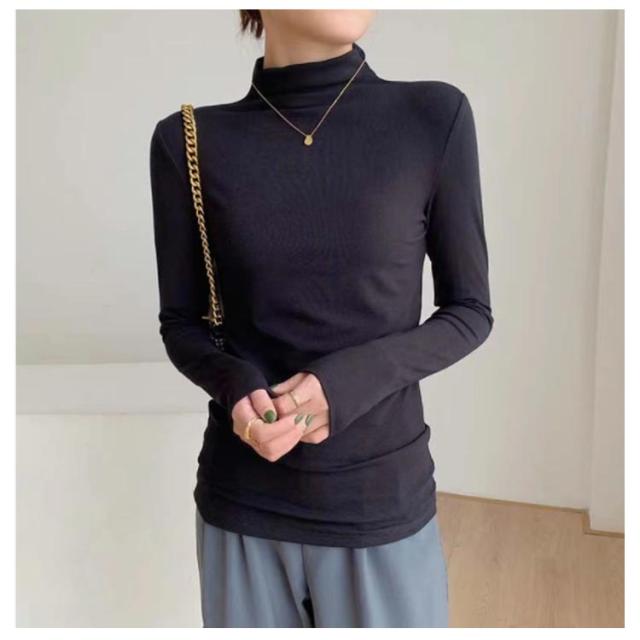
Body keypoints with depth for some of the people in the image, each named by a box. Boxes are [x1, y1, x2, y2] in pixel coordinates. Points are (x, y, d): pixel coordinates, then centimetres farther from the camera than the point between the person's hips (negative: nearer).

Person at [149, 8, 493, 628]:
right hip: (242, 501, 1)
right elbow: (180, 323, 3)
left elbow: (469, 312, -1)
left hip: (383, 500, 0)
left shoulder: (434, 116, -8)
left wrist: (353, 380, -18)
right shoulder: (188, 141, -4)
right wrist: (236, 385, -18)